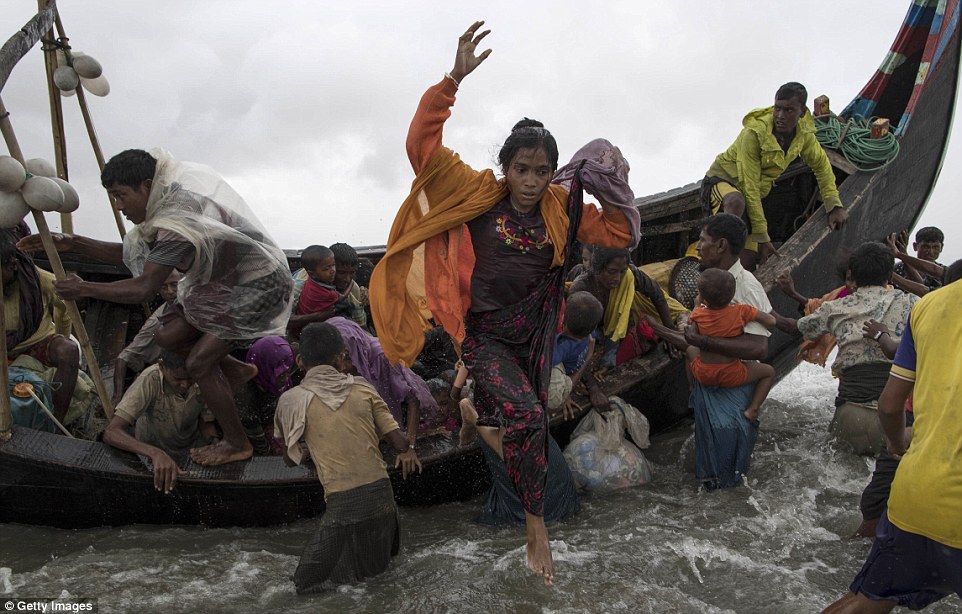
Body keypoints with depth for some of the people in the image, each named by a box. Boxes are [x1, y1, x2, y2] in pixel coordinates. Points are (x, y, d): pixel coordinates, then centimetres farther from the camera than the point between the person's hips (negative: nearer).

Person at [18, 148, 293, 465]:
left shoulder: (178, 223, -30)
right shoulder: (169, 203, 0)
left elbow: (144, 288, -31)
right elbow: (131, 255, 8)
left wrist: (84, 289, -18)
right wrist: (72, 243, 0)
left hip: (256, 286, -9)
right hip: (223, 280, 9)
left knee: (199, 363, -10)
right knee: (168, 336, 4)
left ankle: (237, 444, 5)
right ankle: (236, 371, 24)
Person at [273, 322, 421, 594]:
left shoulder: (291, 400, -2)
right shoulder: (362, 388, 3)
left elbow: (291, 459, 11)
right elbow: (399, 441, 0)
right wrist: (409, 451, 22)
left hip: (343, 503, -3)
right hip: (382, 494, 3)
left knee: (307, 580, 12)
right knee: (379, 561, 29)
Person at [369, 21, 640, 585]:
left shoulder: (560, 209, -1)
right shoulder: (479, 195, -12)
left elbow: (619, 234, 5)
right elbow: (422, 145, -20)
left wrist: (613, 188, -11)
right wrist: (455, 79, -28)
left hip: (533, 334, 5)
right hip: (483, 333, -5)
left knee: (533, 421, 16)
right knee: (525, 415, -21)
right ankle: (536, 526, -3)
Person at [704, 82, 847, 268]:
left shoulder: (804, 133, -6)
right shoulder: (754, 133, -26)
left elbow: (822, 165, 13)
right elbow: (750, 187, -25)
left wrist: (834, 206, 6)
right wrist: (762, 237, -23)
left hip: (753, 198, 7)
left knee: (748, 261, -2)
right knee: (737, 201, -44)